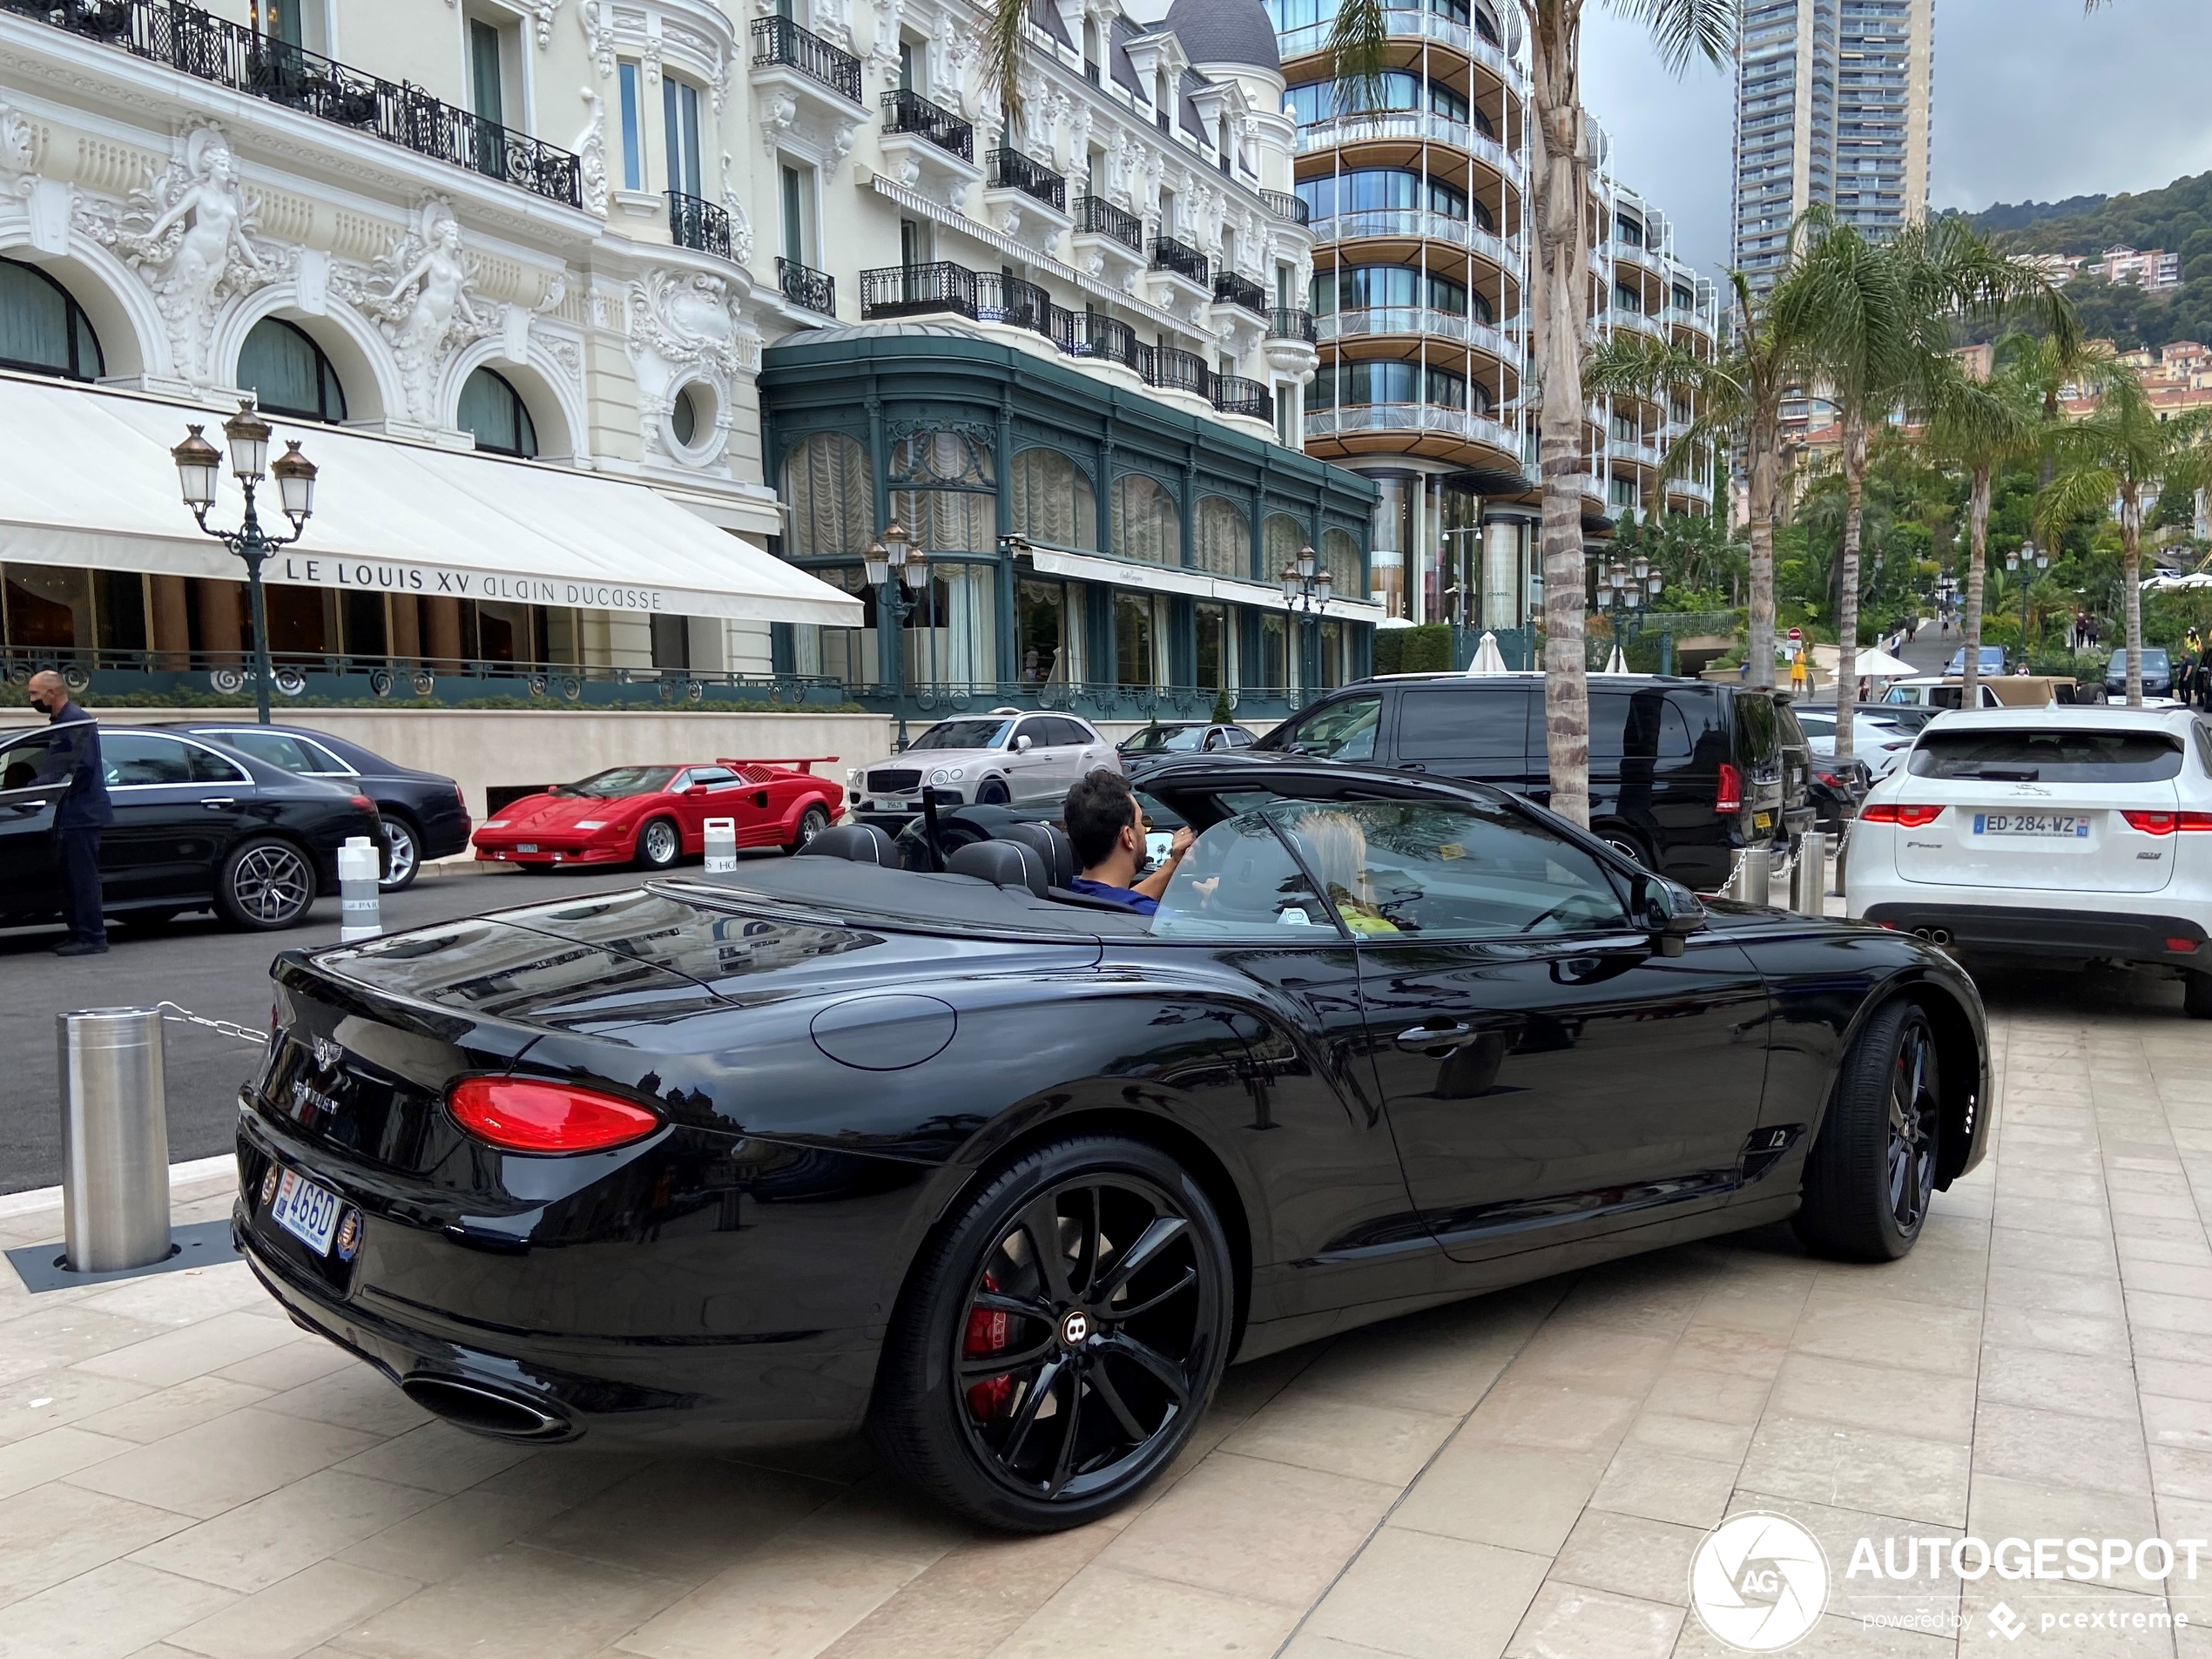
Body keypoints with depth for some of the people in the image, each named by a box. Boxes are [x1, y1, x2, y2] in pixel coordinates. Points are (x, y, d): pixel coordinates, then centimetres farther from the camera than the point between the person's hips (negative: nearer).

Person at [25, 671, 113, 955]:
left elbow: (82, 767, -20)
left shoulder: (79, 721, -12)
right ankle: (78, 933, 19)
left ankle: (92, 937, -5)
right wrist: (32, 784, 8)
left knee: (83, 877, -8)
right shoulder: (58, 724, 19)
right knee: (70, 877, 12)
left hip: (81, 814, -10)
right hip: (68, 815, 10)